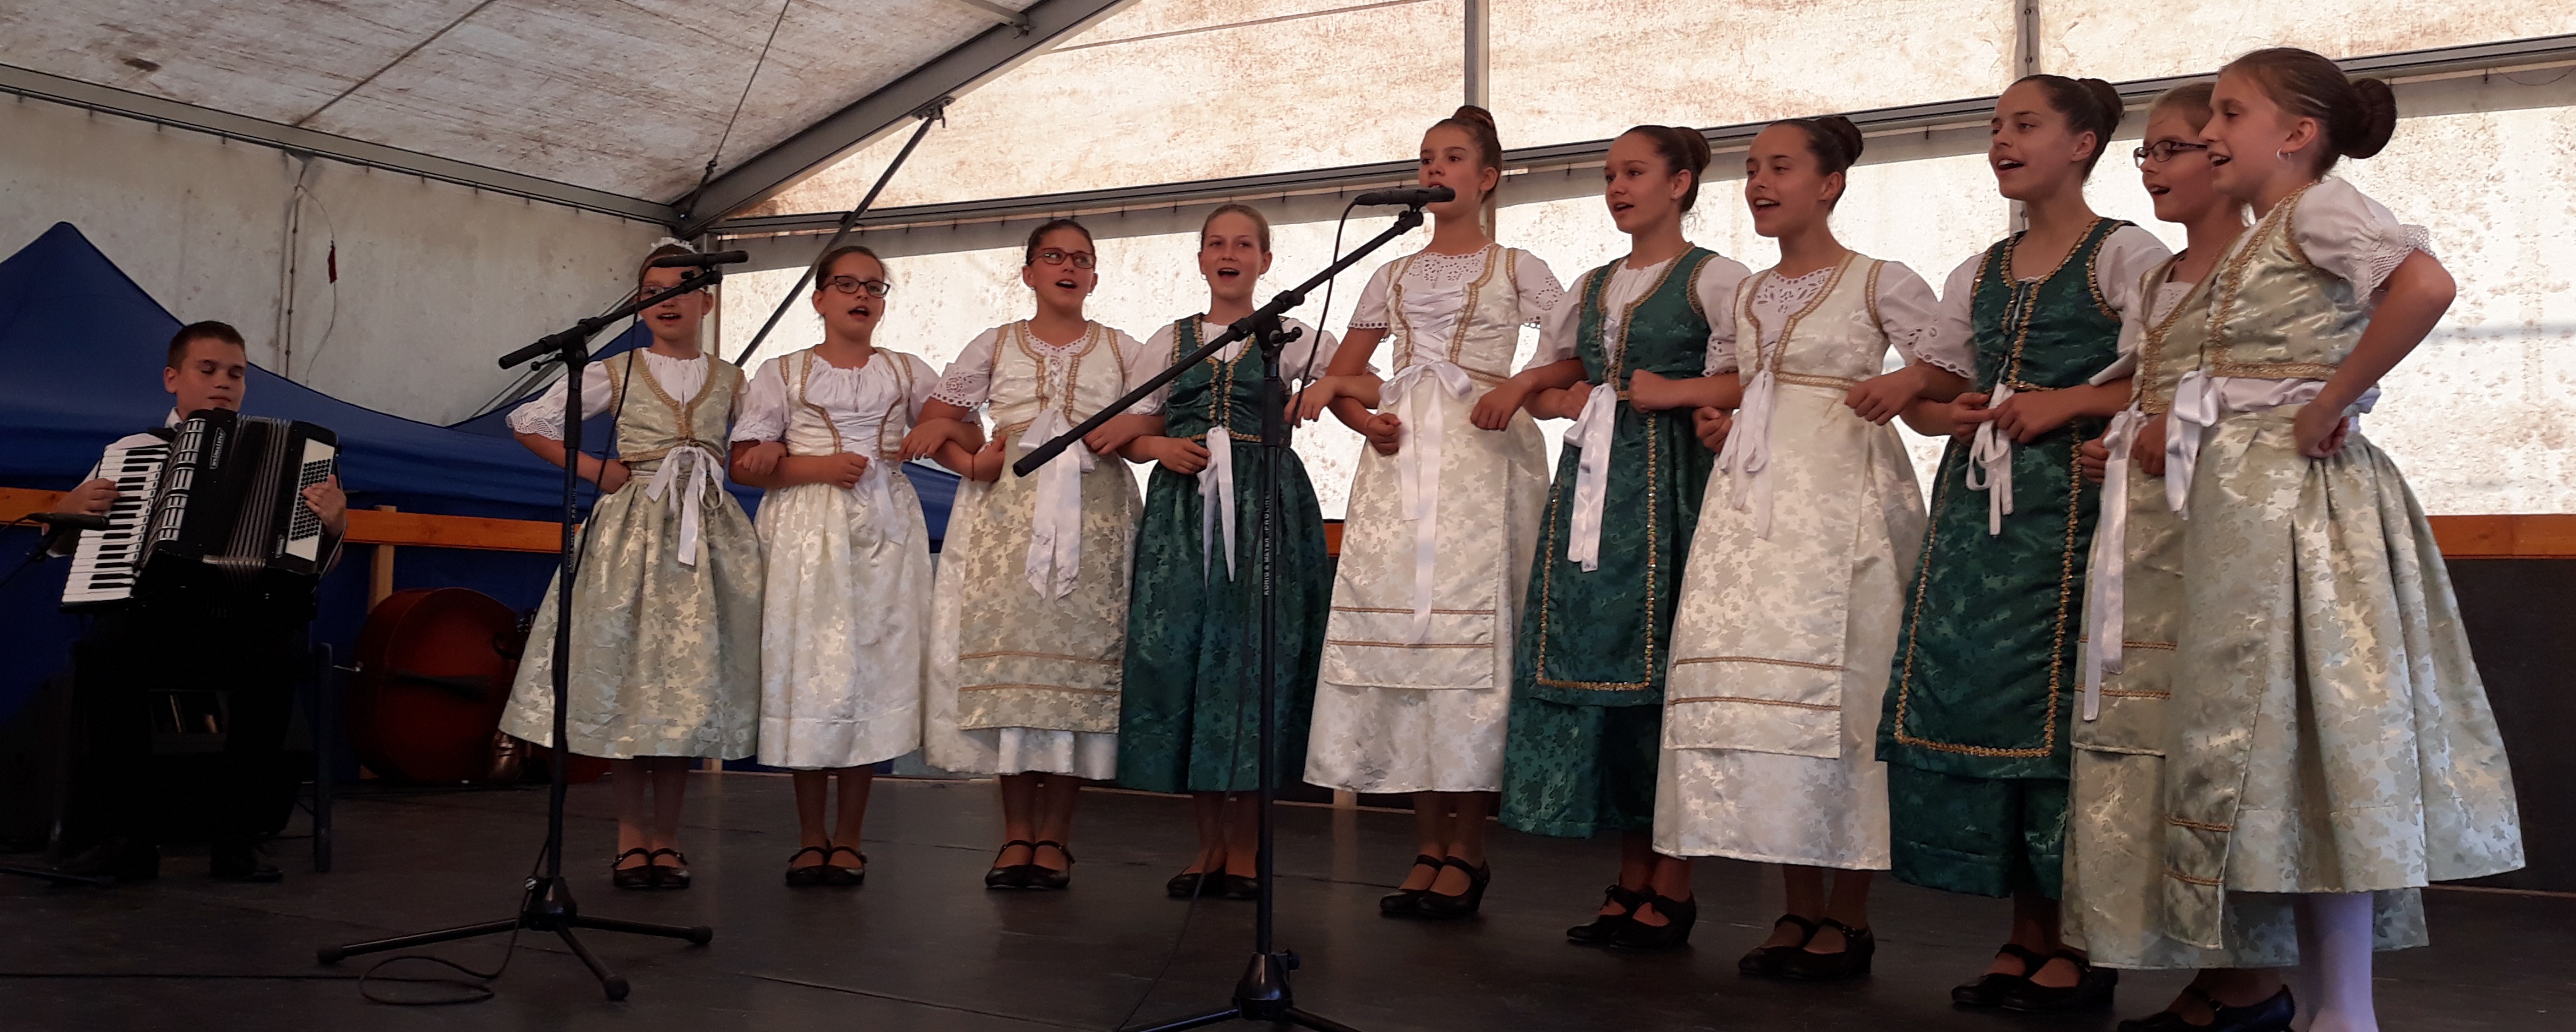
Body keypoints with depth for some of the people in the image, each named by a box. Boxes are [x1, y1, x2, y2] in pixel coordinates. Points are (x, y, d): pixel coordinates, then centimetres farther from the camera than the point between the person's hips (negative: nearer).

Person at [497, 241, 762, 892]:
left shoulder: (731, 381, 11)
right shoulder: (615, 374, 5)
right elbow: (527, 422, 8)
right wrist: (591, 469, 1)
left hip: (708, 535, 2)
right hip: (631, 530, -1)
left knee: (691, 680, 0)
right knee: (625, 674, -4)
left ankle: (665, 838, 8)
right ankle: (631, 836, 6)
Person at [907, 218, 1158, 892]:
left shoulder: (1124, 353, 16)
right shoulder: (995, 346, 15)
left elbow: (1162, 423, 12)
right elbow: (934, 421, 12)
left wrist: (1133, 427, -10)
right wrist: (972, 462, -6)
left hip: (1093, 521, 0)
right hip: (1006, 515, 0)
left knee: (1078, 648, -7)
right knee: (1005, 650, -7)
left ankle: (1054, 836, -1)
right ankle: (1016, 834, 1)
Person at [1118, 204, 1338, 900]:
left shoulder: (1293, 337, 10)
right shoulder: (1167, 341, 17)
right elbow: (1134, 435, 16)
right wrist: (1162, 447, -5)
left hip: (1266, 507, -2)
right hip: (1181, 509, 2)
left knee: (1253, 657, -7)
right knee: (1176, 653, -4)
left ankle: (1244, 849, 3)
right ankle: (1209, 843, 8)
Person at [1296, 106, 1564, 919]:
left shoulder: (1517, 270, 11)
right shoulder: (1394, 277, 21)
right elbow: (1338, 379, 21)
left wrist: (1524, 383, -15)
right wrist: (1364, 416, 1)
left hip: (1482, 458, -4)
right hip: (1399, 461, 4)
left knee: (1473, 633, -10)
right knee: (1400, 630, -3)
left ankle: (1466, 852, -5)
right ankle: (1427, 848, 3)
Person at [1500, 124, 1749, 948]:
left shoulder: (1713, 279, 1)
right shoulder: (1591, 287, 19)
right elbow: (1537, 389, 23)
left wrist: (1671, 394, -11)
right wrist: (1574, 398, 4)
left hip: (1668, 487, -6)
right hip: (1591, 486, 6)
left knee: (1662, 665, -7)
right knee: (1592, 661, 2)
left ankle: (1672, 886, 1)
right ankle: (1630, 880, 9)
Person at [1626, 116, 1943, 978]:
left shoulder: (1882, 284, 2)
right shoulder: (1745, 297, 17)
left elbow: (1956, 373, -1)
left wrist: (1902, 391, -20)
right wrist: (1712, 420, 8)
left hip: (1842, 499, -5)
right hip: (1752, 500, 6)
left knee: (1836, 686, -8)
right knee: (1756, 685, 0)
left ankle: (1848, 915, 2)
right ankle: (1797, 909, 9)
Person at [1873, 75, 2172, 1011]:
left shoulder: (2124, 255, 0)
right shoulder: (1979, 275, 18)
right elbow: (1926, 396, 21)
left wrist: (2064, 404, -15)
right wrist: (1949, 411, 0)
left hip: (2072, 503, -6)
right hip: (1977, 503, 6)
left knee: (2061, 704, -8)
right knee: (1971, 692, 1)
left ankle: (2082, 946, 3)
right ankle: (2026, 940, 11)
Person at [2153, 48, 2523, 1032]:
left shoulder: (2318, 206, -8)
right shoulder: (2260, 240, 19)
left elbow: (2426, 283, -26)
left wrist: (2330, 404, -20)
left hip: (2297, 489, -9)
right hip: (2244, 495, 9)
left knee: (2313, 720, -7)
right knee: (2272, 723, 10)